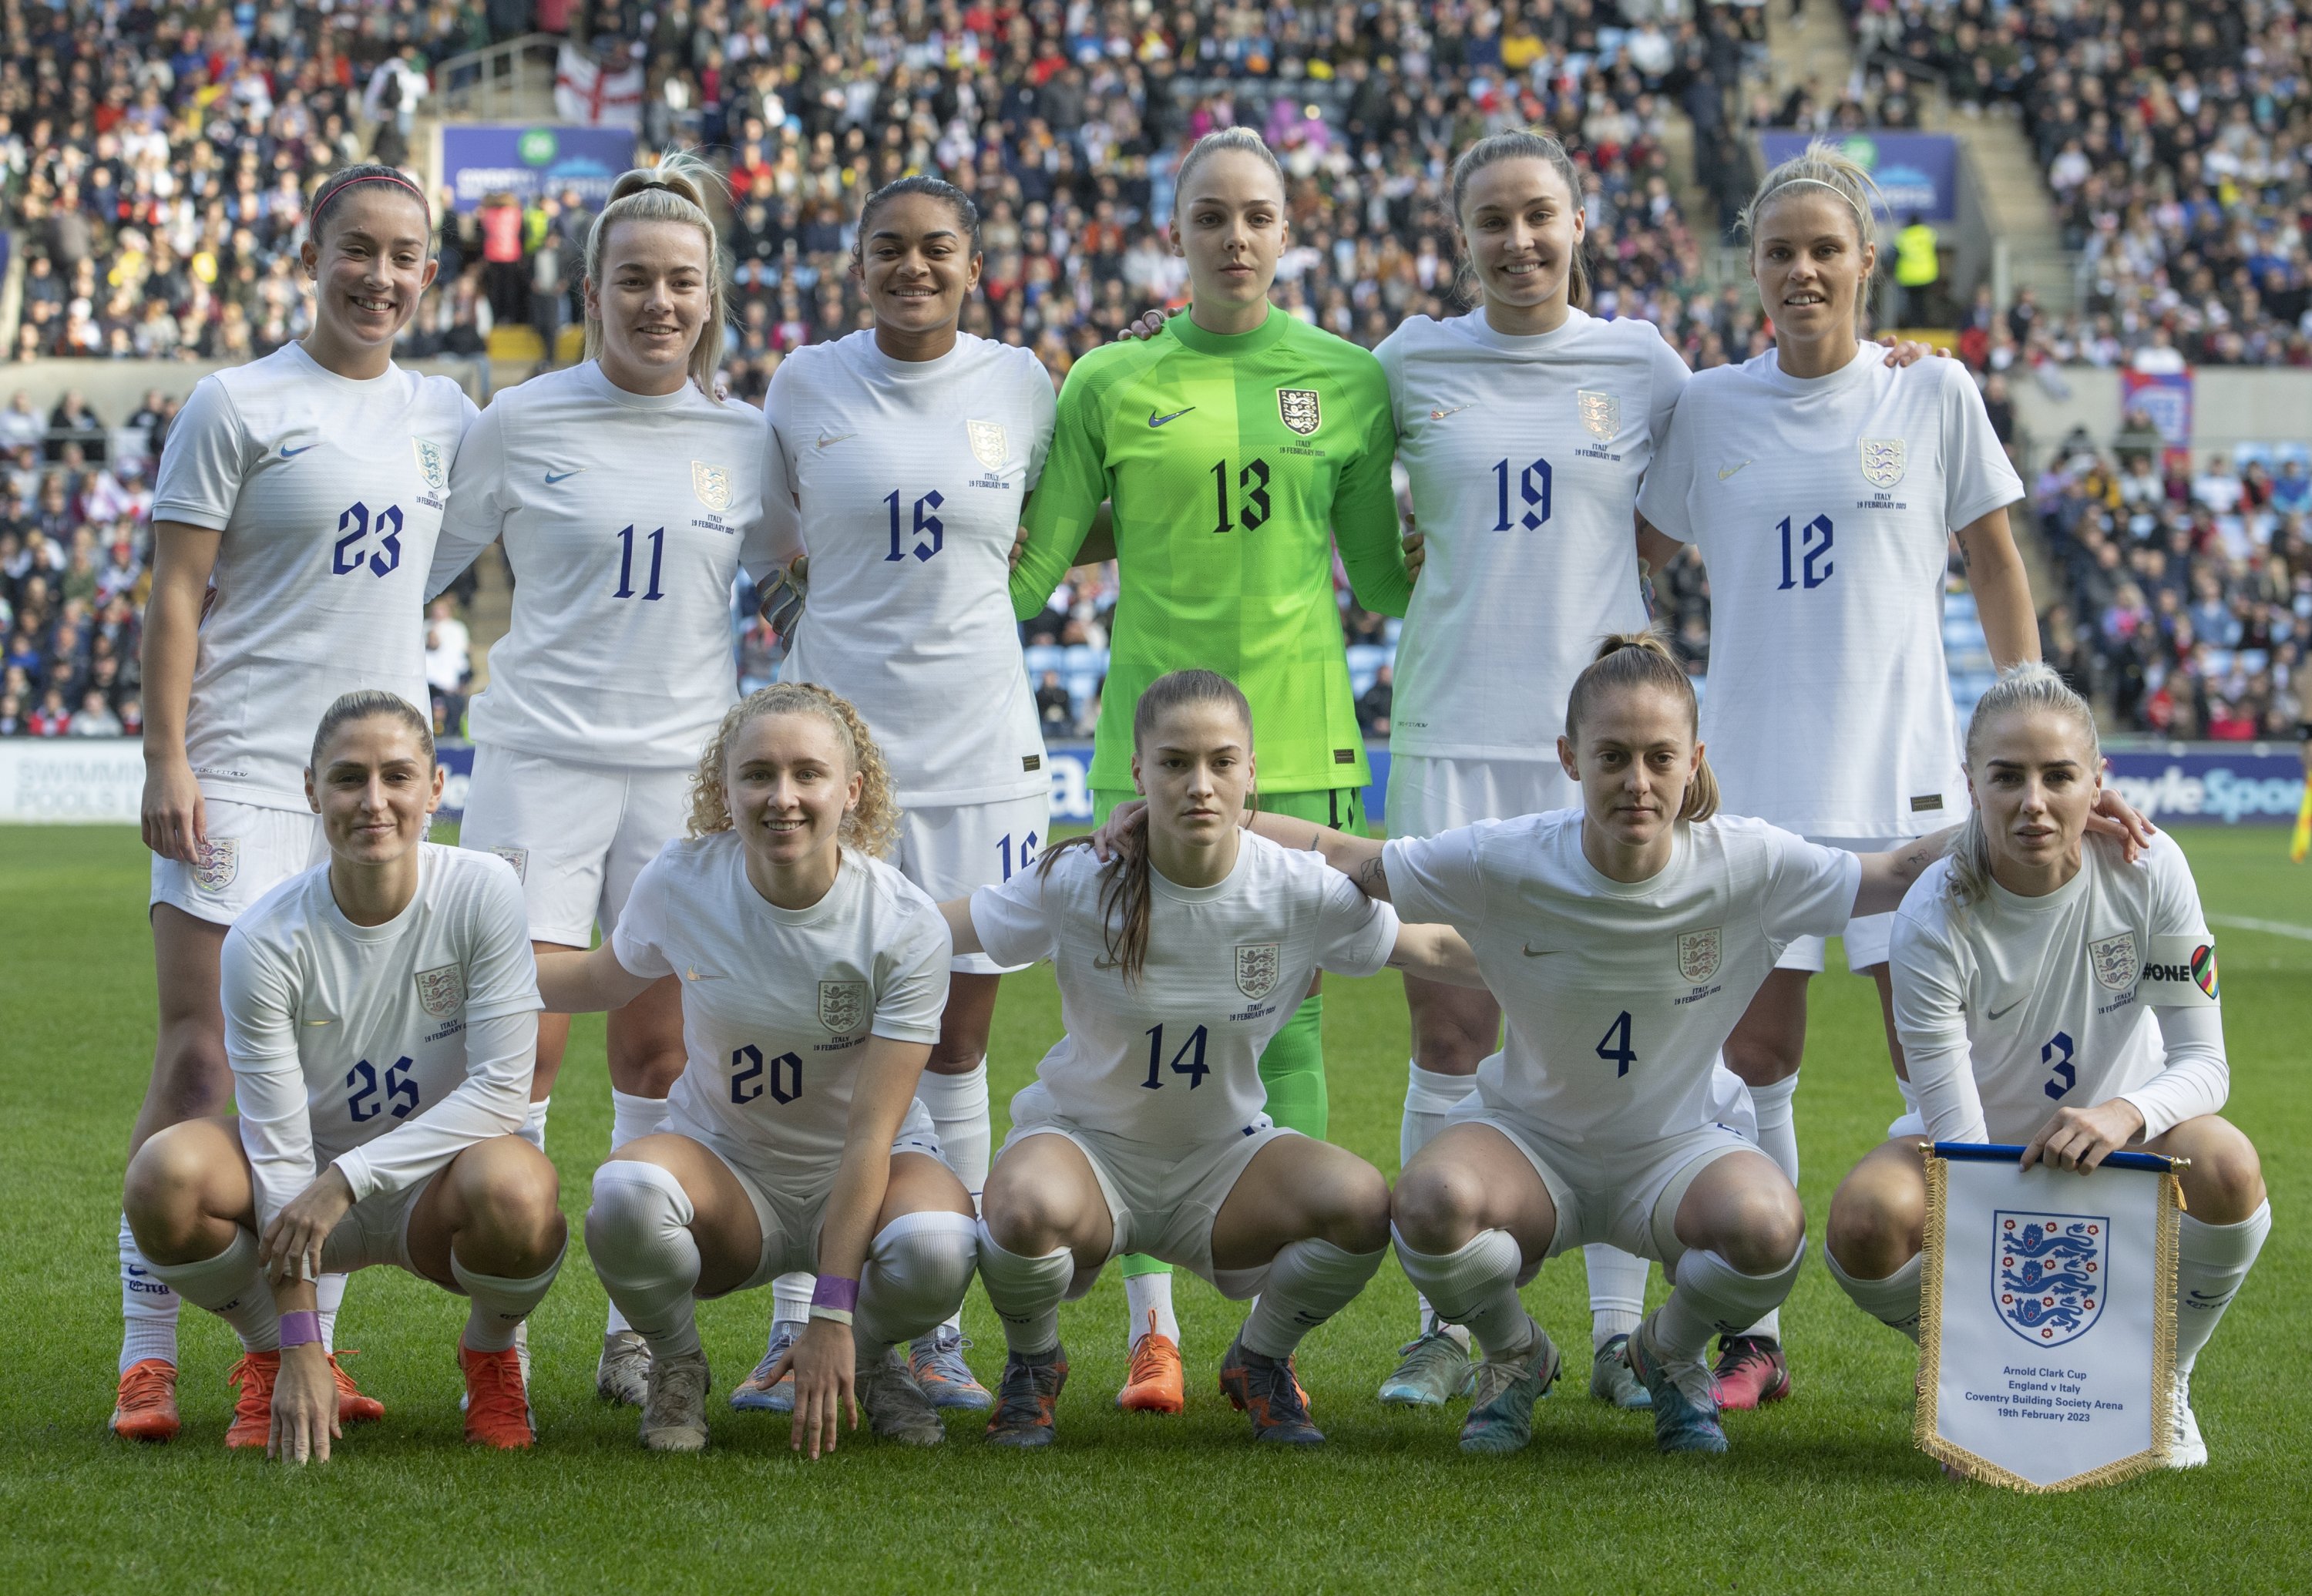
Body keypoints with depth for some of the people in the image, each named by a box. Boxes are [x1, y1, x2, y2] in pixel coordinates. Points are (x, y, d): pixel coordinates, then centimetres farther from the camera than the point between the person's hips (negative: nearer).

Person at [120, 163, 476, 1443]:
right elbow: (174, 592, -6)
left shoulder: (441, 414, 12)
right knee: (201, 1056, -9)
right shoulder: (236, 406, -3)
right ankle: (148, 1352, -6)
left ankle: (304, 1340, 12)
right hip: (243, 775, -5)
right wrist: (165, 759, -13)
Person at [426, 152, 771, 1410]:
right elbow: (407, 567, 8)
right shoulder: (522, 424, 0)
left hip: (686, 769, 2)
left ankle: (637, 1329, 13)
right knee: (521, 1040, -8)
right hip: (541, 755, -2)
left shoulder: (742, 439, 6)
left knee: (659, 1051, 4)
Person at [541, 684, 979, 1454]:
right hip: (725, 1161, 1)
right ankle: (676, 1364, -1)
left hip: (865, 1174, -1)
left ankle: (869, 1357, 3)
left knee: (933, 1253, -36)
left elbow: (870, 1134, -21)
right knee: (625, 1194, -36)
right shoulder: (678, 884, -13)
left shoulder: (906, 925, -19)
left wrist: (831, 1318, -26)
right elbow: (605, 979, 12)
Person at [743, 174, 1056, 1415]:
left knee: (956, 1039, 4)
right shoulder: (808, 385, 1)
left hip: (980, 750, 1)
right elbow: (770, 540, 13)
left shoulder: (1019, 384, 5)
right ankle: (795, 1328, 4)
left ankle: (936, 1329, 12)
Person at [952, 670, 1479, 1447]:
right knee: (1029, 1207, -38)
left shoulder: (1301, 892, -13)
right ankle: (1031, 1366, 0)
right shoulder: (1079, 884, -18)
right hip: (1086, 1140, -2)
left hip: (1223, 1154, 2)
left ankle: (1259, 1362, 6)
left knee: (1361, 1204, -27)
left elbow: (1437, 950, -1)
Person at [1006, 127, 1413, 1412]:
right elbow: (1026, 577, 8)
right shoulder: (1112, 385, 5)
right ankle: (1154, 1326, 7)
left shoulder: (1349, 379, 7)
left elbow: (1380, 579, 13)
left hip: (1301, 738, 0)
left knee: (1288, 1028, 1)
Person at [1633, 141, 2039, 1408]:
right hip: (1753, 776, 2)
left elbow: (1993, 563, 9)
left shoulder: (1934, 395, 2)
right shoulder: (1709, 408, 6)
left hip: (1903, 776, -2)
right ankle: (1751, 1338, 11)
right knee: (1752, 1060, 2)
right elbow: (1627, 550, 19)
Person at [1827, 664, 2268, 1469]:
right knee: (1867, 1221, -33)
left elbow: (2203, 1061, -18)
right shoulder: (1935, 918, -24)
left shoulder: (2149, 869, -20)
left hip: (2121, 1141, 1)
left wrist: (2125, 1113, -42)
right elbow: (1955, 1129, -25)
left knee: (2226, 1167, -33)